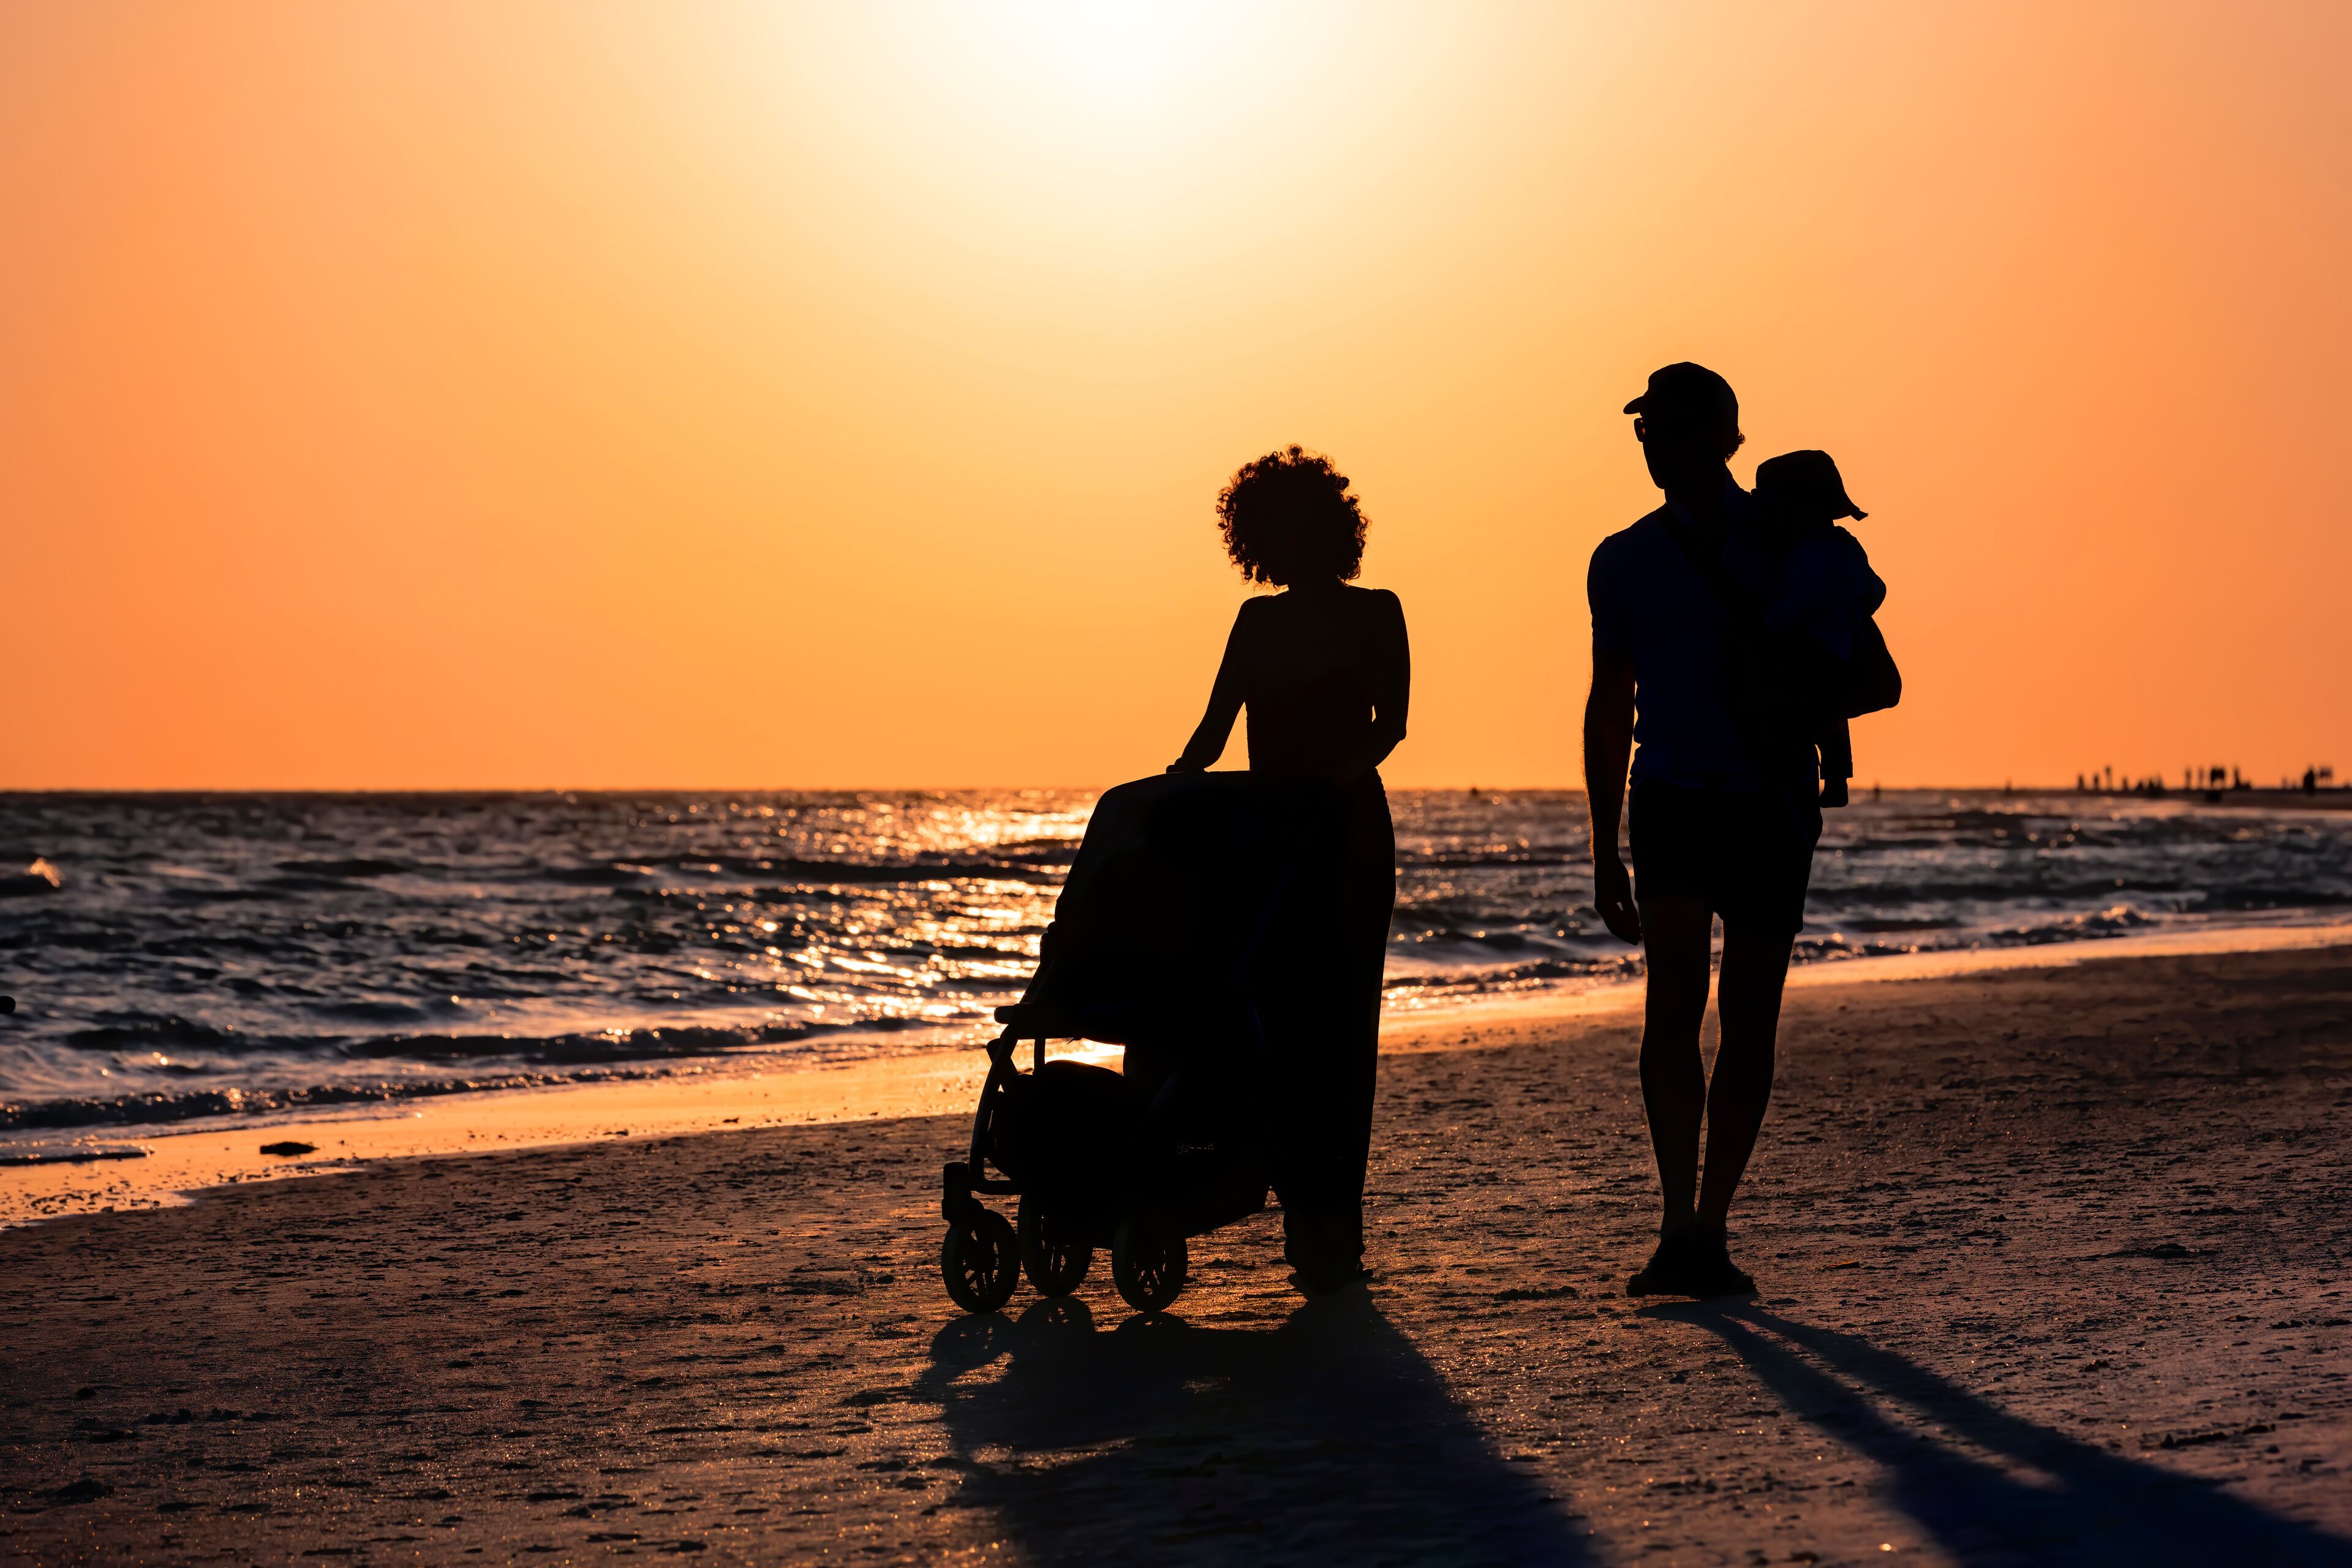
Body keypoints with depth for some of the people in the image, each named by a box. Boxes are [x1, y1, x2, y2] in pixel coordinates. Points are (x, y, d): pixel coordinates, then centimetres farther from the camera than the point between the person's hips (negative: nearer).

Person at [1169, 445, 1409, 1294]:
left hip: (1348, 833, -4)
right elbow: (1215, 727, 13)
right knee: (1277, 1024, -1)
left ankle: (1332, 1224, -9)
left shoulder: (1374, 613, 2)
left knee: (1337, 1028, -9)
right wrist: (1175, 781, -5)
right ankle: (1305, 1213, 5)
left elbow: (1389, 722, -9)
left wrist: (1333, 775, -26)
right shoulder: (1256, 620, 15)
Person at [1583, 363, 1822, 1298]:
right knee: (1675, 993, -17)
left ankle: (1708, 1230, 13)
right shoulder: (1626, 561, 10)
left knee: (1749, 1019, 3)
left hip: (1775, 801, 0)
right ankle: (1680, 1227, -19)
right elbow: (1609, 707, 16)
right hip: (1673, 796, 0)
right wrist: (1604, 853, 13)